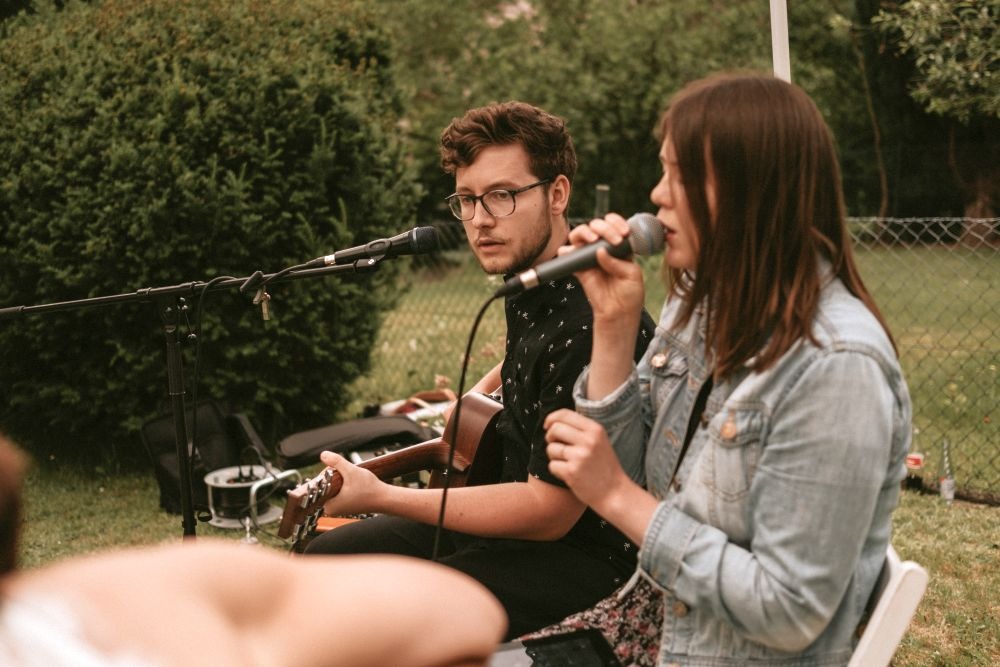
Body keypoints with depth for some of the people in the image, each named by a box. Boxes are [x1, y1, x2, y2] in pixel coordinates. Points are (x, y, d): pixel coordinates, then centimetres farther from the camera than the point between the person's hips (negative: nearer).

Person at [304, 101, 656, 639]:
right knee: (326, 556, 9)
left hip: (581, 550, -9)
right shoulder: (528, 283, 1)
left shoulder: (592, 324, -28)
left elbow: (549, 511, -26)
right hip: (521, 509, 9)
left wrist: (381, 496, -25)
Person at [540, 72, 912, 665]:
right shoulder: (704, 302, 0)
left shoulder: (835, 367, -24)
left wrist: (619, 497, -20)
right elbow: (621, 473, 4)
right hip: (660, 618, 7)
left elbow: (791, 613, -23)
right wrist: (613, 326, -8)